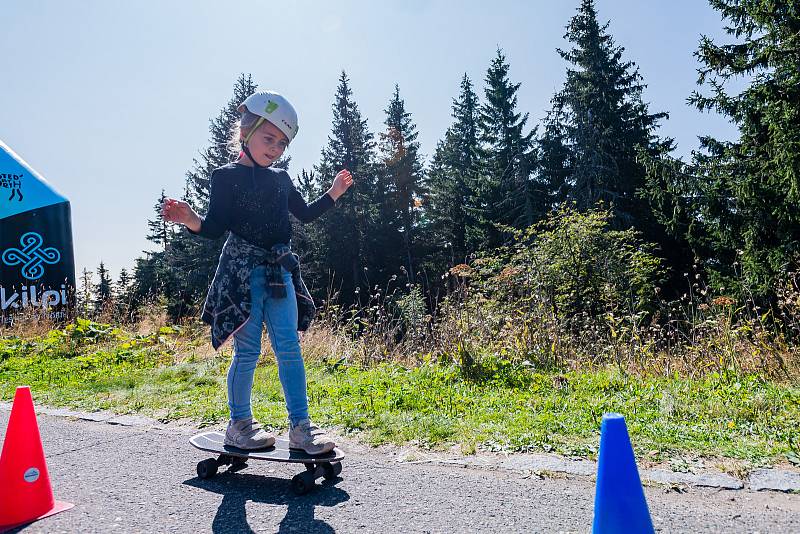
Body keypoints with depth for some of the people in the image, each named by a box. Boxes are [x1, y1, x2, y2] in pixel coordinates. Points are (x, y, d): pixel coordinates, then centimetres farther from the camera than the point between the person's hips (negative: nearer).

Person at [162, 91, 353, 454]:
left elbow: (305, 214, 27)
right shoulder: (226, 176, -1)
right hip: (243, 270, -5)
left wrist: (334, 194, 23)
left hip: (280, 271, 5)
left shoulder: (281, 179, 16)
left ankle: (300, 425, 8)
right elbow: (215, 228, -7)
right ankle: (239, 423, 18)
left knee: (289, 347, 2)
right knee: (247, 350, 0)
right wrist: (191, 220, -27)